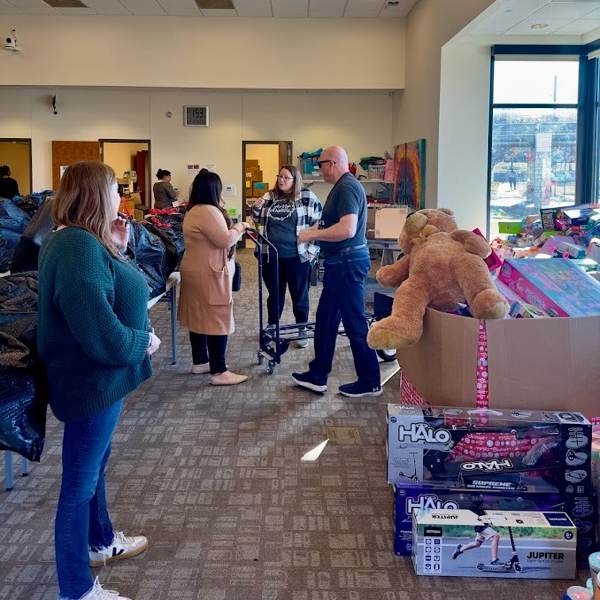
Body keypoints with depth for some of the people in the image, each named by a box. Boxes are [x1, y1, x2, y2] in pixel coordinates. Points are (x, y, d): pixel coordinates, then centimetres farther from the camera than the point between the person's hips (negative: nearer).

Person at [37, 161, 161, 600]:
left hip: (98, 375, 11)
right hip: (93, 380, -11)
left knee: (93, 466, 27)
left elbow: (109, 295, 14)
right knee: (80, 483, 4)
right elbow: (102, 335, -32)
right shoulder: (79, 247, -28)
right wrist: (144, 343, -14)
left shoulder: (81, 241, 6)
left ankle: (101, 542, 48)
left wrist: (118, 249, 5)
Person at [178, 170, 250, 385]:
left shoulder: (192, 211, 13)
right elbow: (225, 240, -23)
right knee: (217, 320, -7)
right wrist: (240, 227, -7)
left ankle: (200, 362, 25)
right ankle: (219, 372, -4)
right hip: (208, 274, -11)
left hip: (195, 271, 11)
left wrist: (232, 228, 13)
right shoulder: (208, 211, -20)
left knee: (199, 317, 16)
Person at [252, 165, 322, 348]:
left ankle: (302, 330, 23)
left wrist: (313, 249, -8)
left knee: (299, 295, 9)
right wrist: (256, 208, -3)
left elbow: (319, 223, -4)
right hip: (271, 256, 3)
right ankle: (272, 327, 30)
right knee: (274, 294, 16)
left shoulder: (307, 197, -5)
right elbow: (259, 221, 18)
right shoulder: (269, 197, 8)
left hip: (297, 257, -3)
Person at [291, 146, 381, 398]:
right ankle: (317, 376, 24)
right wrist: (317, 230, 16)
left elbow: (347, 229, -29)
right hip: (341, 262, 11)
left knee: (355, 323, -2)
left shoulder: (346, 187, -18)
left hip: (348, 262, -11)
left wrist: (312, 235, -20)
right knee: (325, 318, 15)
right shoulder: (345, 186, 15)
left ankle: (370, 382, 10)